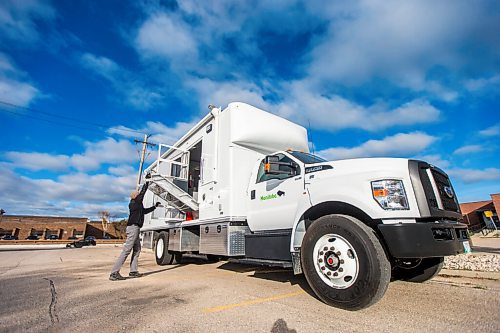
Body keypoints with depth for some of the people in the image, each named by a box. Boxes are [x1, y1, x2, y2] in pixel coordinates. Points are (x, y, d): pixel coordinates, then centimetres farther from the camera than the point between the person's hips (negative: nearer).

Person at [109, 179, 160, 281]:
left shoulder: (137, 205, 20)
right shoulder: (135, 202, -4)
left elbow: (145, 211, 34)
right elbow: (143, 192, -5)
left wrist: (155, 206, 37)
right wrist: (147, 182, 7)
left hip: (134, 228, 10)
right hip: (133, 227, -10)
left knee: (137, 249, 12)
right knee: (127, 250, -11)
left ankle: (133, 271, 15)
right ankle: (114, 273, -9)